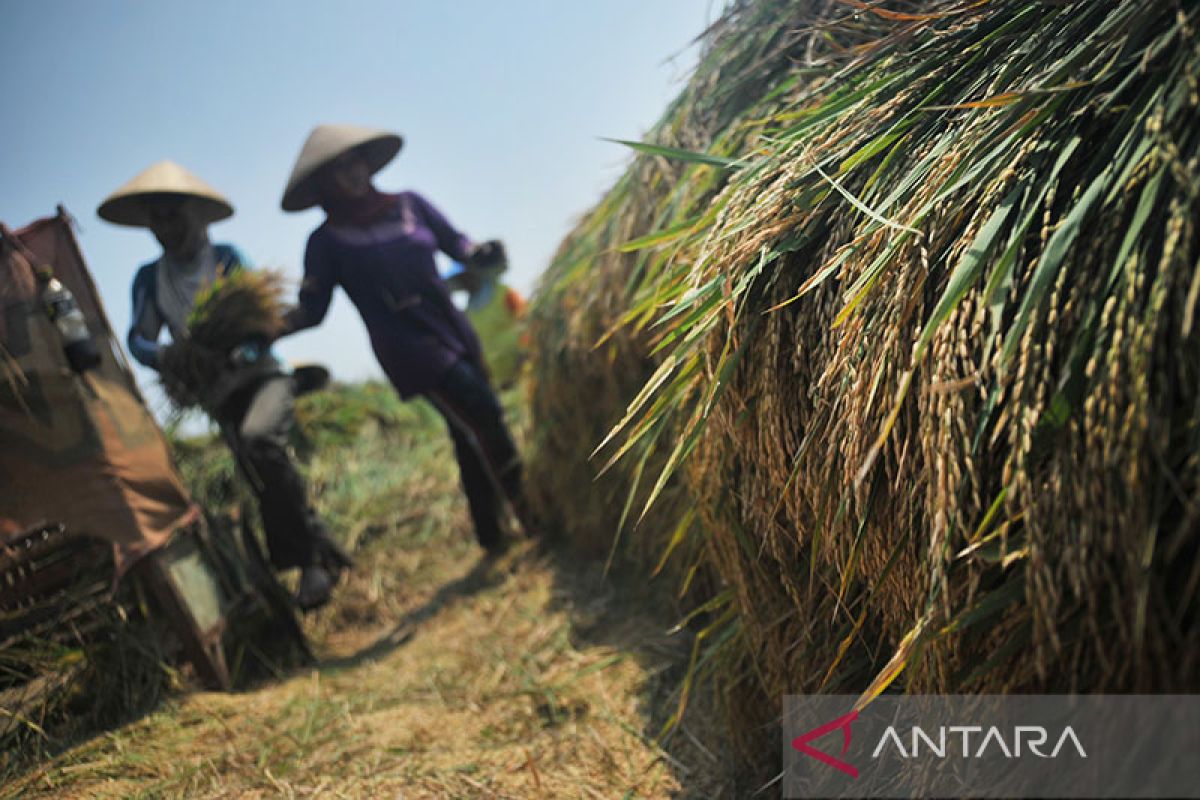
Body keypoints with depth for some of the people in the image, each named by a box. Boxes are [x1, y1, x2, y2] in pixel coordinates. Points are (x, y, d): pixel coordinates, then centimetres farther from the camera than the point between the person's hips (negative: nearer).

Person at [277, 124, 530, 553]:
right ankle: (530, 515, -3)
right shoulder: (327, 241, -2)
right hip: (412, 351, -5)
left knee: (474, 435, 10)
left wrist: (482, 252, -11)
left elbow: (455, 243, 11)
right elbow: (311, 309, -3)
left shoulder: (409, 205, 8)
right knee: (483, 418, -15)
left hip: (455, 334, 5)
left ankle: (493, 534, 24)